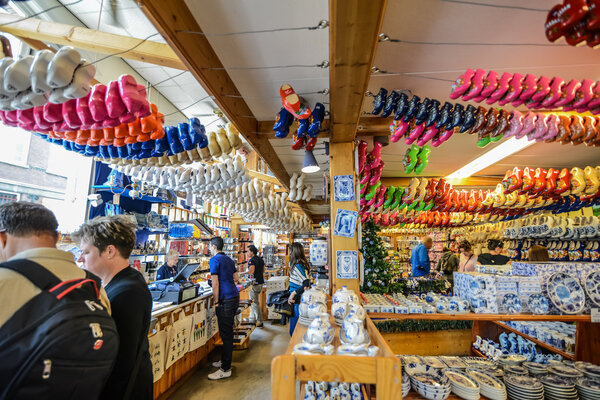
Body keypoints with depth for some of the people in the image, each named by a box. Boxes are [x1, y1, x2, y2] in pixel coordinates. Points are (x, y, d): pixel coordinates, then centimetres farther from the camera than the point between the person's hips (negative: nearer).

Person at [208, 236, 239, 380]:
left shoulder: (214, 260, -11)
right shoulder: (229, 260, 14)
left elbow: (215, 284, -16)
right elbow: (236, 278, 20)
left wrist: (217, 302, -8)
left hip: (226, 300, -9)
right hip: (234, 297, 9)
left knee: (226, 334, -2)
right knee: (227, 332, 19)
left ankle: (225, 369, 7)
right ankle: (225, 361, 32)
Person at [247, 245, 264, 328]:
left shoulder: (251, 260, -17)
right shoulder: (261, 259, 10)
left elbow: (251, 271, -30)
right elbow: (263, 271, 17)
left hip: (255, 283, -9)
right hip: (261, 282, 9)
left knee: (255, 303, 1)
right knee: (253, 301, 20)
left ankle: (259, 322, 7)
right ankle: (252, 318, 29)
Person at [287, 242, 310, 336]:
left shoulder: (298, 266, -21)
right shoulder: (302, 264, 7)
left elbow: (307, 284, -31)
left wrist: (293, 293, -27)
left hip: (297, 301, -9)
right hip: (298, 299, 9)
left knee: (295, 330, 4)